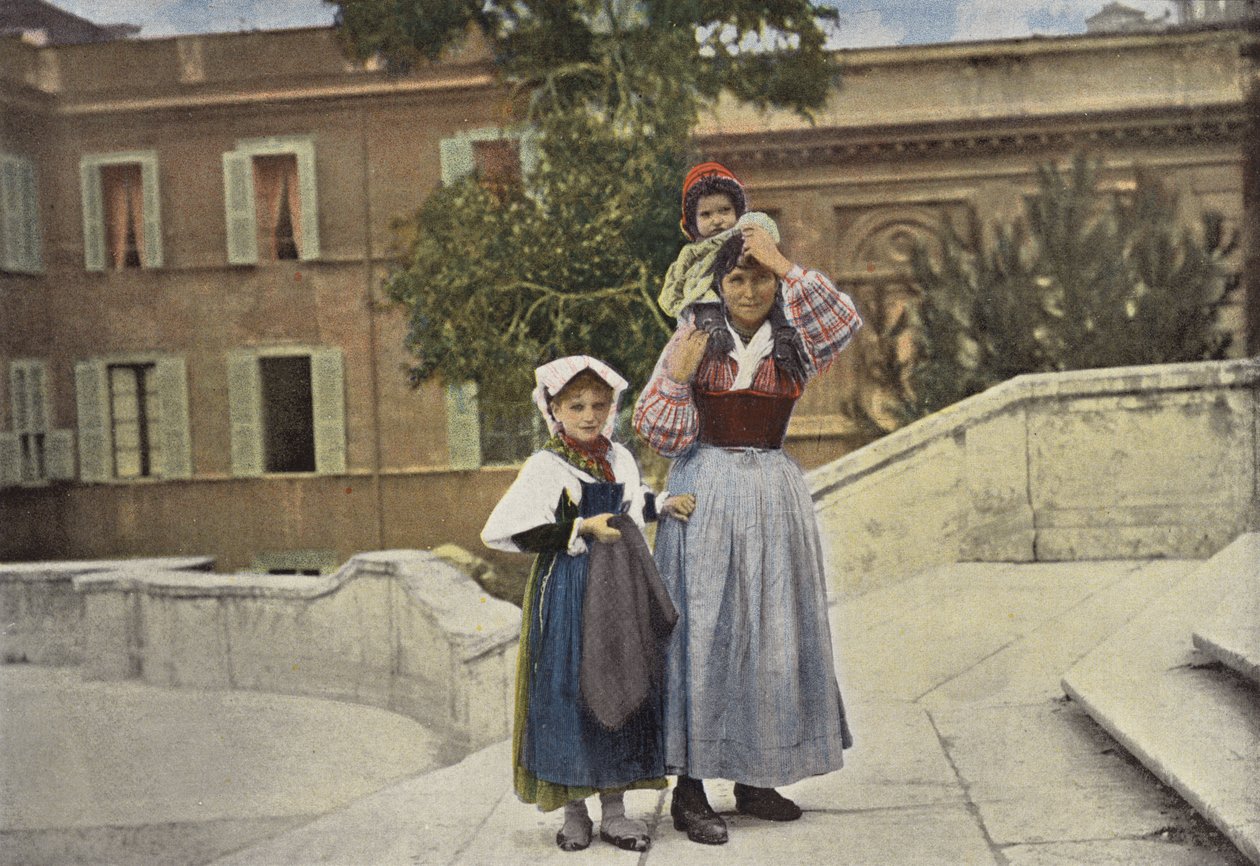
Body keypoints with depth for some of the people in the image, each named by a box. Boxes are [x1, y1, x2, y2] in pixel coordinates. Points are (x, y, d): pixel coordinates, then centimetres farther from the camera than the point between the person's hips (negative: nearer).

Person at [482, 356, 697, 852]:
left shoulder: (619, 459, 9)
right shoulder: (546, 466, -11)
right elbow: (500, 532, -20)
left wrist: (664, 505, 15)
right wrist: (580, 528, -19)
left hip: (618, 589, 6)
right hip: (567, 592, -6)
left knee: (621, 690, 7)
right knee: (569, 694, -2)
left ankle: (614, 810, 17)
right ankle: (574, 812, 13)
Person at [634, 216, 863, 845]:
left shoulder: (795, 344, 5)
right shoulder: (693, 340, 2)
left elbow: (845, 321, -17)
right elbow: (662, 432, 0)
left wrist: (783, 263, -16)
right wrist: (677, 375, -15)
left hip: (773, 496, 3)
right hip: (704, 494, -2)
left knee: (770, 634, 7)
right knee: (701, 632, -4)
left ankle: (755, 780, 19)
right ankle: (689, 788, 0)